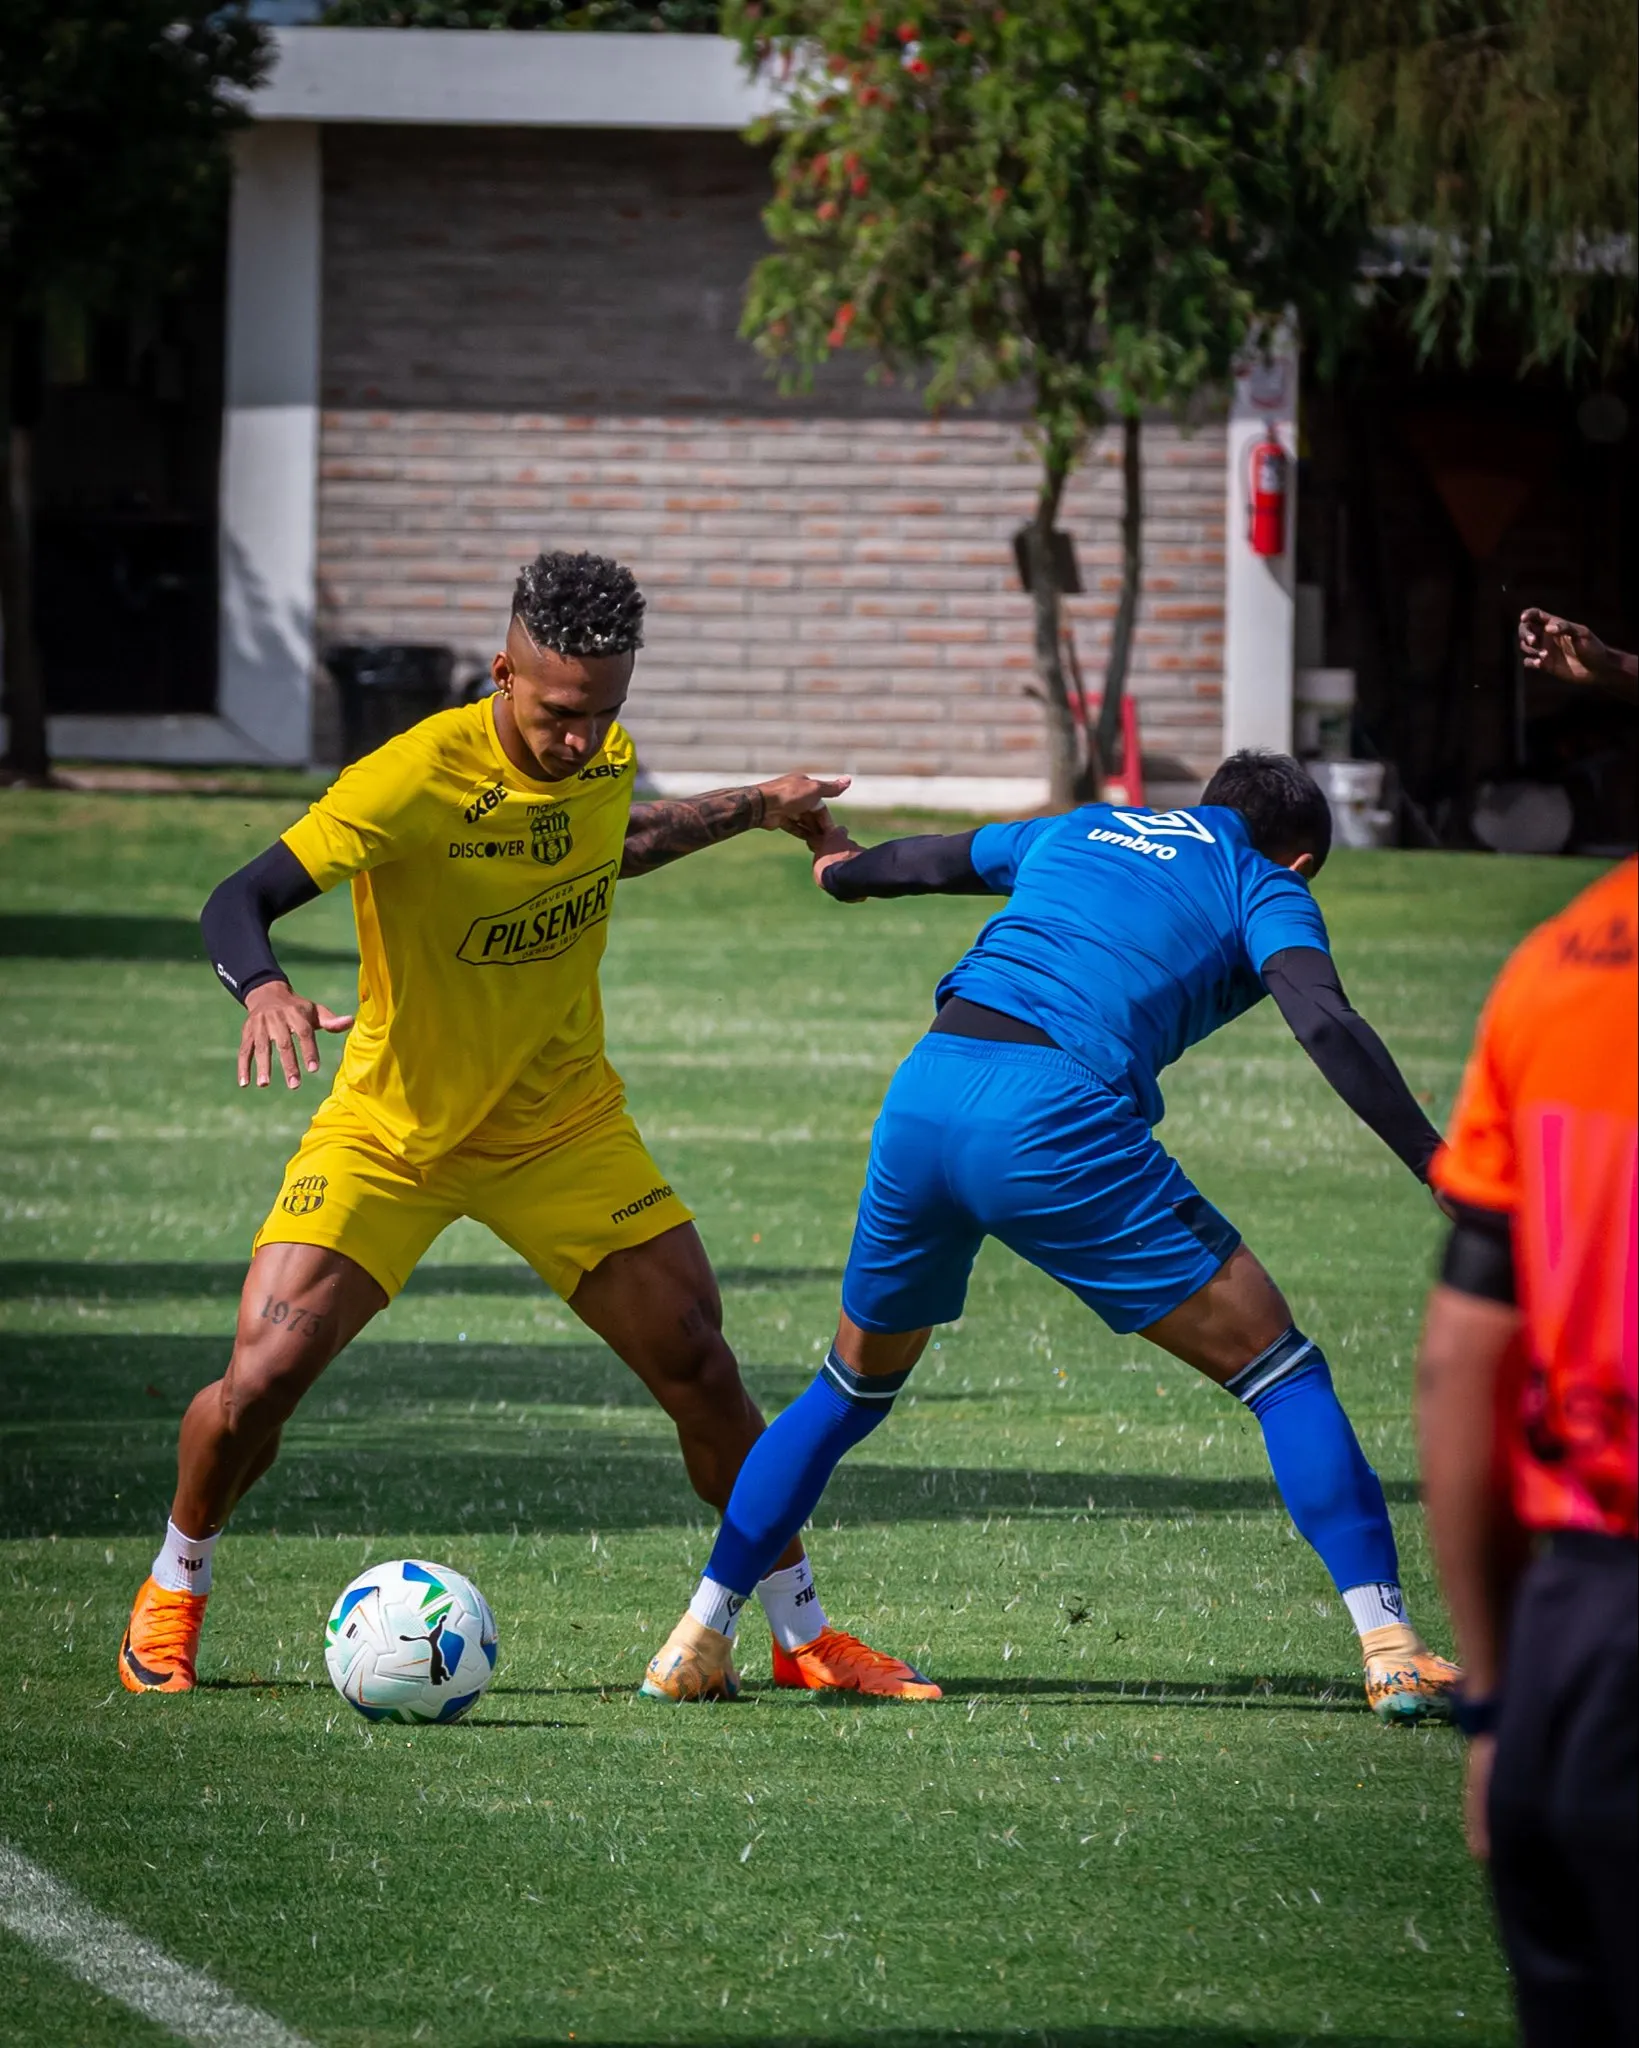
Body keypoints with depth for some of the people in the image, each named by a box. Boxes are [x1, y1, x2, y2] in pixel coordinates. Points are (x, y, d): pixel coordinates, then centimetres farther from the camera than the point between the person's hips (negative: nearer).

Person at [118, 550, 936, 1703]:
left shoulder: (605, 759, -6)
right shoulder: (416, 781, -26)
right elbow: (240, 900, -30)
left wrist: (751, 812, 25)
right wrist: (264, 989, -51)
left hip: (563, 1128, 4)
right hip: (391, 1131, -4)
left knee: (698, 1363, -1)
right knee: (265, 1372, -17)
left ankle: (803, 1635, 14)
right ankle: (173, 1597, 11)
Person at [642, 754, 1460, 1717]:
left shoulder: (1076, 832, 30)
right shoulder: (1262, 888, 14)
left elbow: (924, 861, 46)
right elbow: (1327, 1024, -5)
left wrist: (841, 869, 68)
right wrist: (1437, 1166, -10)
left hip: (922, 1094, 5)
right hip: (1059, 1122, -5)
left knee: (856, 1383, 27)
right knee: (1281, 1370, 4)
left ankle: (697, 1641, 26)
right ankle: (1390, 1647, -6)